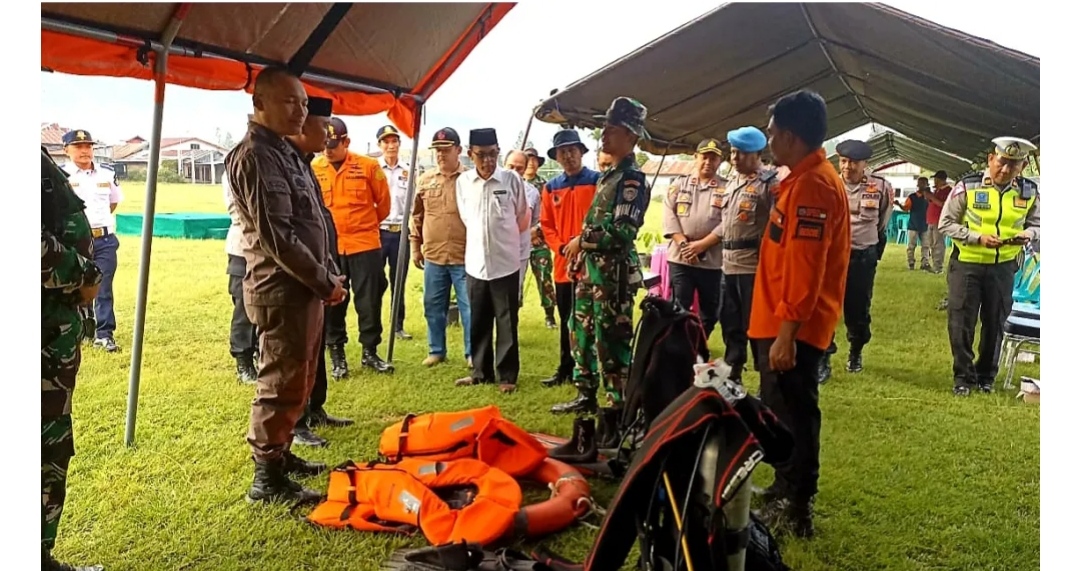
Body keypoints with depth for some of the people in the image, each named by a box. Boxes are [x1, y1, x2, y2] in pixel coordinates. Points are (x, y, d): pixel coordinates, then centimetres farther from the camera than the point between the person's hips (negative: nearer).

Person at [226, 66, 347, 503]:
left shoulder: (286, 152, 17)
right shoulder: (255, 156, -15)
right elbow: (277, 236, -21)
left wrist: (329, 274, 11)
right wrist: (324, 282, -14)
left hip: (304, 288, 10)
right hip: (283, 290, -10)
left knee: (298, 381, 18)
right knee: (281, 385, -2)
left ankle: (280, 454, 32)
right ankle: (268, 478, 9)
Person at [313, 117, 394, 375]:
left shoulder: (368, 166, -5)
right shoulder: (314, 168, -2)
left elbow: (383, 201, 6)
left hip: (365, 244, 0)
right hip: (329, 247, 1)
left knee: (370, 300, 7)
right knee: (333, 302, 8)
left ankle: (370, 351, 22)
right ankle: (336, 354, 21)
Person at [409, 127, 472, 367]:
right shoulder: (425, 180, 7)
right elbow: (416, 216, 13)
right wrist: (415, 246, 12)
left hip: (464, 257, -4)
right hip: (432, 256, 4)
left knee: (469, 307, 3)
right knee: (433, 307, 14)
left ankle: (472, 353, 15)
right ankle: (436, 350, 28)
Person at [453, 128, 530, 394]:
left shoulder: (512, 179, -7)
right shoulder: (463, 181, 2)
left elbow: (523, 219, 5)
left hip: (506, 263, -3)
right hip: (475, 263, 3)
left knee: (507, 323, 5)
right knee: (479, 322, 13)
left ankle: (507, 375, 16)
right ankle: (481, 371, 26)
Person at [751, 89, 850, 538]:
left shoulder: (813, 185, -18)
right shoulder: (804, 179, 15)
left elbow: (806, 268, -24)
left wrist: (787, 332, -25)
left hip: (792, 329, -10)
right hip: (782, 323, 10)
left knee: (793, 415, 0)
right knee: (781, 412, 18)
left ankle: (796, 511, 12)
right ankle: (784, 493, 32)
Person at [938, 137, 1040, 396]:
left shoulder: (1029, 192, -2)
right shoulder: (967, 187, -12)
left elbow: (1036, 224, 10)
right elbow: (946, 223, -8)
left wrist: (1028, 234, -14)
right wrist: (978, 237, -21)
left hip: (1003, 266, 3)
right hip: (967, 263, -3)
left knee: (995, 322, 12)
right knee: (961, 322, 1)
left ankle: (986, 376, 28)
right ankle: (963, 376, 16)